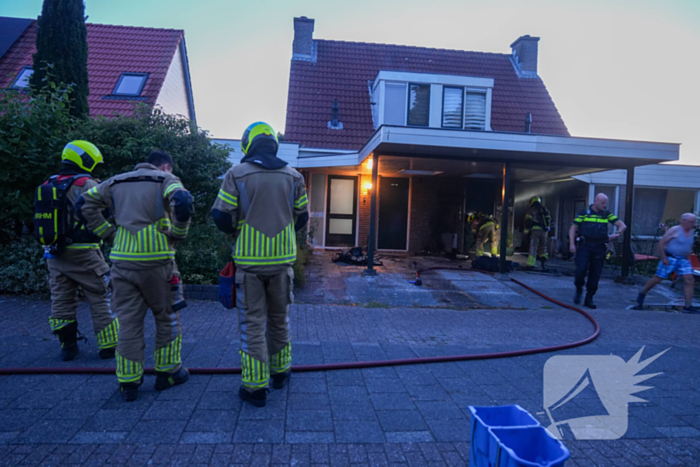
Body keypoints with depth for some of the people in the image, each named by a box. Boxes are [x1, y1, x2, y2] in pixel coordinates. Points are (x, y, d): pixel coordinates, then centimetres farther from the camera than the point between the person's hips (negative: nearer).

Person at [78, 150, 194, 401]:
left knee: (128, 322, 10)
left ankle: (128, 383, 15)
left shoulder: (116, 182, 17)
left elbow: (86, 204, 14)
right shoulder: (166, 180, 0)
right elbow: (182, 202, -21)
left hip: (122, 261, 4)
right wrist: (178, 234, -8)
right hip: (156, 261, -4)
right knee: (166, 318, 13)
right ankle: (167, 372, 22)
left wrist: (108, 232, 11)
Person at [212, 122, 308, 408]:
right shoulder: (293, 177, 2)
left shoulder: (237, 174, -6)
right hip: (281, 259, 3)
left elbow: (221, 217, -7)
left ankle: (255, 387, 11)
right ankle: (280, 372, 32)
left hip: (249, 261, -3)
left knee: (252, 323, 6)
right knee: (279, 319, 19)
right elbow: (301, 218, 7)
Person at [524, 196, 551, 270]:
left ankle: (531, 264, -12)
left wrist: (526, 231, -3)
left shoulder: (531, 210, 0)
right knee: (542, 247, 15)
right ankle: (544, 263, 7)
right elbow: (550, 220, 20)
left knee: (533, 247, -7)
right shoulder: (545, 210, 17)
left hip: (535, 230, -5)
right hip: (544, 231, 5)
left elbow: (528, 221, -8)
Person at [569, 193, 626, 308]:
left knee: (595, 274, 4)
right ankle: (579, 290, 10)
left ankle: (589, 299, 15)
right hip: (585, 246, -3)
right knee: (581, 269, -17)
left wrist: (617, 234, -8)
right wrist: (572, 244, -7)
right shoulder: (584, 213, 2)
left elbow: (622, 225, 11)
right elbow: (573, 229, 2)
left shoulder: (607, 214, 10)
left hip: (599, 248, 3)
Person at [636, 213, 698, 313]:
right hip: (670, 259, -6)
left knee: (690, 280, -6)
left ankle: (688, 306, -4)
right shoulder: (675, 230, -11)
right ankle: (642, 294, 19)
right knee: (658, 278, 0)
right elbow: (661, 243, -14)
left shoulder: (692, 232, 10)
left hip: (684, 260, 6)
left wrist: (688, 258, 15)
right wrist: (663, 258, -16)